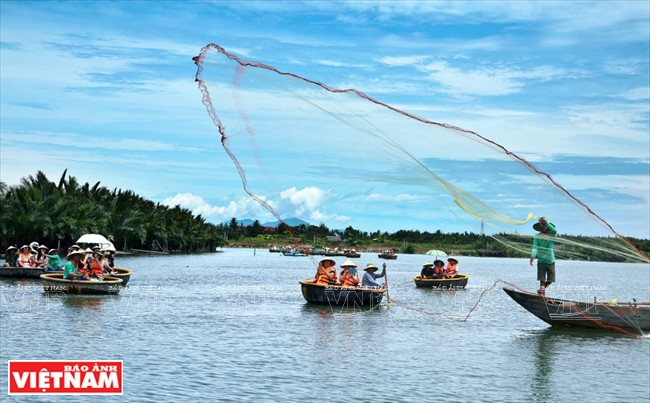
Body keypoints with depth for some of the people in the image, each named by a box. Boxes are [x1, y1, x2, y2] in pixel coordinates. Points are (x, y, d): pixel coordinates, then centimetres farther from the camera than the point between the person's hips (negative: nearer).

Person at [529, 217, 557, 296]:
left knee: (550, 280, 7)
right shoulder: (537, 236, -7)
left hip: (551, 261, 1)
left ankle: (542, 289, 26)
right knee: (542, 280, -4)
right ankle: (542, 295, 2)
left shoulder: (551, 235, -5)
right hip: (541, 261, -1)